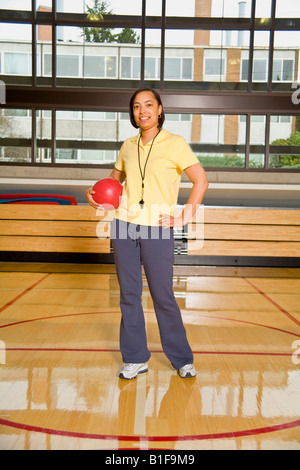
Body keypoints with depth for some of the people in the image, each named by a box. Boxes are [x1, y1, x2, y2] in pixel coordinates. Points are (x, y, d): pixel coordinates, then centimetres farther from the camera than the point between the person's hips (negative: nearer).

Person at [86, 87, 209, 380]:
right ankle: (135, 359, 21)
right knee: (128, 294, 8)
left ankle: (182, 358, 20)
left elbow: (201, 180, -5)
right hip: (124, 225, 5)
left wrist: (184, 218, -10)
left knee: (163, 296, 0)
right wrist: (94, 192, 4)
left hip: (157, 229, -4)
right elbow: (115, 178, 24)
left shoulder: (175, 143, -3)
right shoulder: (128, 147, 11)